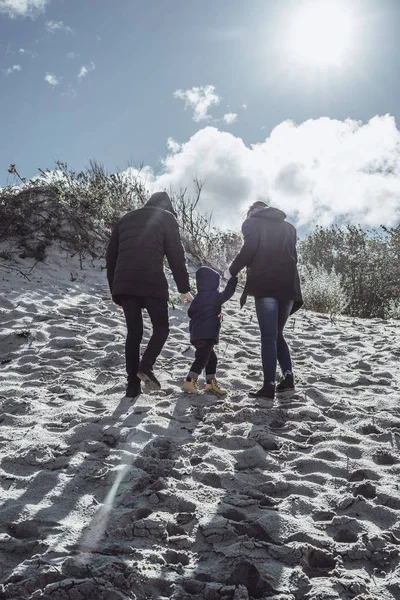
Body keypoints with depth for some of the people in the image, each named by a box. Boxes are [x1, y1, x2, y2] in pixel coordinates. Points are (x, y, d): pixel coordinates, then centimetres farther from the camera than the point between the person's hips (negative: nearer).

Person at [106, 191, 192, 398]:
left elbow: (110, 257, 21)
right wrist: (184, 288, 4)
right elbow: (176, 255, 0)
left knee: (134, 332, 10)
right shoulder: (166, 218, 10)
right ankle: (146, 366, -12)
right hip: (152, 284, -4)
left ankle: (133, 384, 5)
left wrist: (114, 290, 24)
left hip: (124, 285, 4)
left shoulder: (125, 219, 23)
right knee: (161, 328, 11)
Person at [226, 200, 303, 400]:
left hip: (265, 284, -5)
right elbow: (293, 256, 18)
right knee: (277, 334, 14)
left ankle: (269, 386, -10)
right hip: (289, 285, 5)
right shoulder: (288, 227, 25)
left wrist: (232, 271, 6)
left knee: (269, 336, -5)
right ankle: (288, 378, 1)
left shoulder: (252, 223, 10)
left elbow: (249, 249, -5)